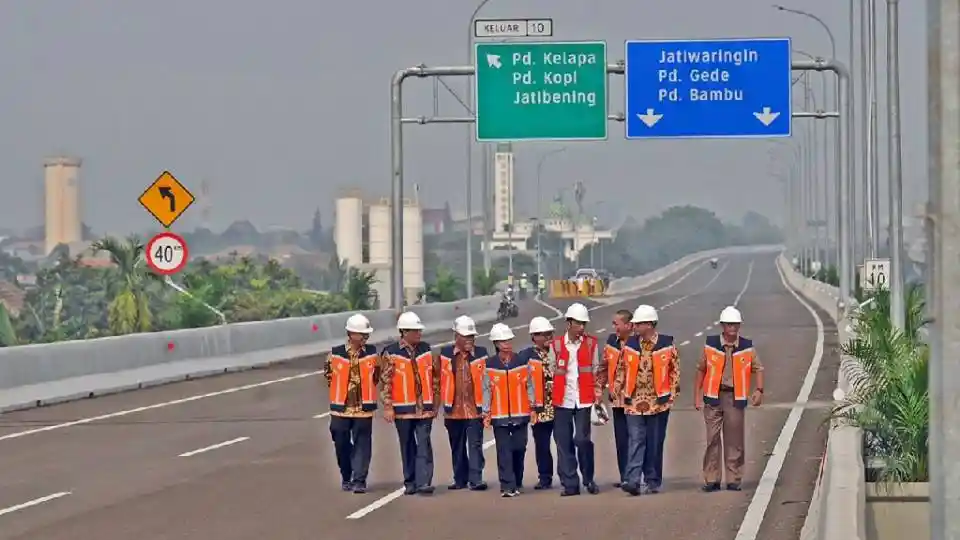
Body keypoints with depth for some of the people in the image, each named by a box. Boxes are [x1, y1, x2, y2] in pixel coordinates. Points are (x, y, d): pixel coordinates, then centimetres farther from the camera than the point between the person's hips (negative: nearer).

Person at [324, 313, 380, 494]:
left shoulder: (372, 353, -1)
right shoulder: (336, 353, -3)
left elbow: (378, 374, 15)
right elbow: (328, 371, 14)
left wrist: (368, 389, 10)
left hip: (364, 407, 0)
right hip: (340, 407, 0)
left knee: (362, 443, -4)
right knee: (341, 444, 5)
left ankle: (359, 480, -1)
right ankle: (346, 478, 22)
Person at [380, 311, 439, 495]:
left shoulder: (426, 349, 7)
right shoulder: (391, 353, -4)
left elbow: (434, 377, 14)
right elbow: (385, 381, -4)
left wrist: (435, 402, 13)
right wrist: (387, 406, -8)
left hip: (425, 408, 2)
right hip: (403, 409, -2)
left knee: (424, 445, -7)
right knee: (407, 447, 7)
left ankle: (423, 482, -10)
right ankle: (410, 483, 16)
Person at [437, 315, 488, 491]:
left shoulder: (481, 354, 1)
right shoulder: (445, 354, 3)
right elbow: (441, 379, 8)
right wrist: (444, 403, 7)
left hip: (475, 409, -2)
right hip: (454, 409, 2)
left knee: (475, 445, -7)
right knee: (457, 447, 11)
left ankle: (476, 479, -7)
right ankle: (460, 479, 21)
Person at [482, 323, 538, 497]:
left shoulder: (522, 363, 3)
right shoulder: (490, 366, 0)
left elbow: (529, 386, 7)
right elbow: (487, 390, 1)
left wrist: (532, 408, 3)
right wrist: (486, 413, -3)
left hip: (521, 414, 1)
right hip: (499, 416, -1)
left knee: (519, 449, 7)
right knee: (504, 451, -4)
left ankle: (517, 483, 21)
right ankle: (507, 486, -5)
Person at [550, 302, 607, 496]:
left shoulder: (591, 344, 4)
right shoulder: (556, 345, 4)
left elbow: (598, 371, 10)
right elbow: (551, 373, 9)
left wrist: (598, 395, 3)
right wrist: (549, 397, 6)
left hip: (584, 400, -1)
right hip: (562, 400, 1)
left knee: (582, 440, -8)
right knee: (564, 442, 1)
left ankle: (589, 480, 10)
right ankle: (570, 484, 7)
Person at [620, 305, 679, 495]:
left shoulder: (667, 344, -2)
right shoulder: (630, 345, 5)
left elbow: (675, 369, 3)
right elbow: (623, 370, 13)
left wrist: (672, 394, -1)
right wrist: (625, 394, 10)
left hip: (658, 401, -2)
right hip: (635, 402, 2)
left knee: (654, 443, 5)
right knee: (636, 440, -8)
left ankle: (653, 481, 14)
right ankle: (633, 480, -16)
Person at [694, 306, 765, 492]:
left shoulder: (747, 347, 5)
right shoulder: (710, 345, 4)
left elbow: (758, 369, 11)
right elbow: (701, 370, 10)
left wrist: (759, 390, -5)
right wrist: (697, 396, 7)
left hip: (735, 397, 0)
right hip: (713, 397, 0)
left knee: (734, 440, 1)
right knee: (712, 438, -1)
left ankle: (734, 480, 8)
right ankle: (711, 480, 5)